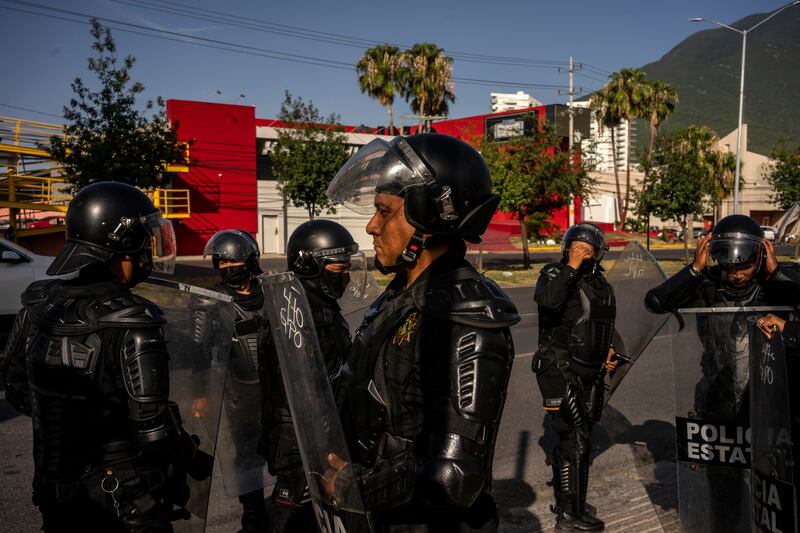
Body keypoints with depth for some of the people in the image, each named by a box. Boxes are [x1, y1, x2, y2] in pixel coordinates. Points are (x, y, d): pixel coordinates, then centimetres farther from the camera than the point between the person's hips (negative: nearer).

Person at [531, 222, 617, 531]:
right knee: (577, 442, -9)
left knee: (572, 439, 18)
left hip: (589, 374, 8)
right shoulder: (555, 274, -11)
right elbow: (547, 299, -35)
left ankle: (564, 501, 34)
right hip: (560, 371, -7)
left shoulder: (601, 284, 11)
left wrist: (608, 350, 14)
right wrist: (571, 267, -29)